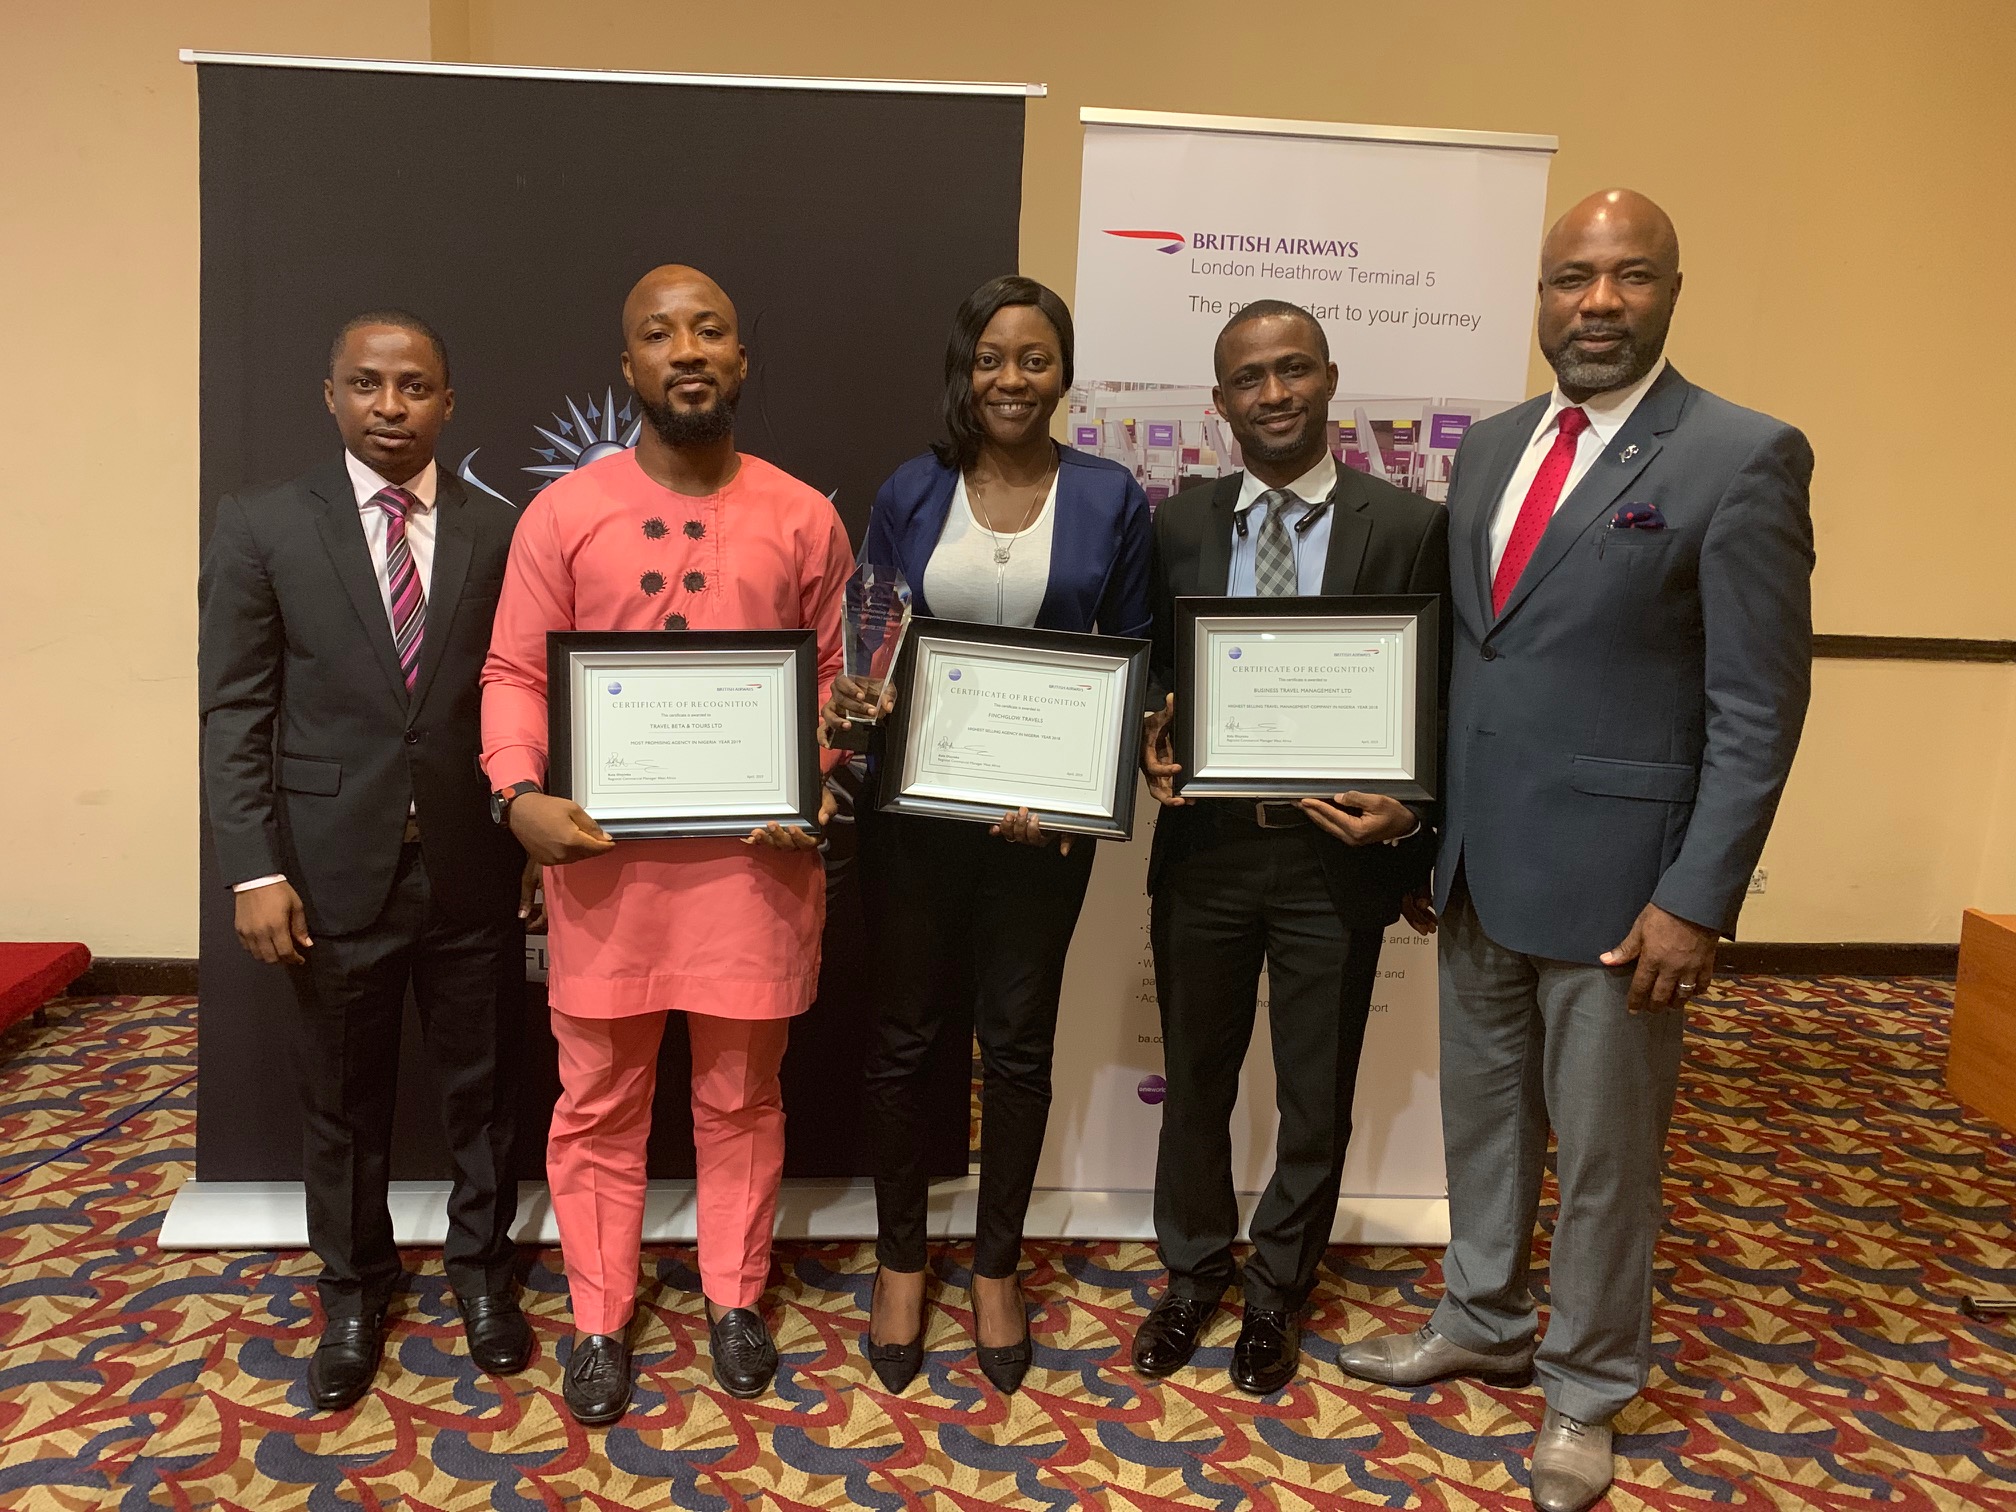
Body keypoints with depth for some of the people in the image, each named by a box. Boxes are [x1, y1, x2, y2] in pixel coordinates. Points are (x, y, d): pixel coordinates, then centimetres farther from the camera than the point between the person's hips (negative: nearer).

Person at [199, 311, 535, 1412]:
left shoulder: (499, 533, 1)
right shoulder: (262, 527, -1)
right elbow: (233, 713, -3)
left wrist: (538, 842, 0)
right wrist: (256, 870, -9)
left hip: (474, 867, 1)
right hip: (335, 868, 0)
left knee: (483, 1085, 14)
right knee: (343, 1101, 15)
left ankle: (482, 1266, 36)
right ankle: (353, 1288, 36)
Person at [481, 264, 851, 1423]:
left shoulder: (803, 518, 3)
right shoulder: (565, 512, 0)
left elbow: (837, 677, 6)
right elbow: (516, 674, 0)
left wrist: (820, 791, -10)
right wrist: (520, 795, -16)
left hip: (757, 851, 0)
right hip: (604, 852, 0)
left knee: (742, 1092, 14)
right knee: (600, 1099, 12)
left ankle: (736, 1297, 34)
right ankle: (600, 1320, 30)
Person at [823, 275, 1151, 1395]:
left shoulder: (1112, 500, 0)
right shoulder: (910, 494, 2)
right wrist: (853, 701, -16)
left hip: (1045, 814, 0)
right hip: (915, 806, 1)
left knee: (1020, 1041, 10)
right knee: (908, 1033, 10)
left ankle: (998, 1267, 30)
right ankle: (902, 1260, 30)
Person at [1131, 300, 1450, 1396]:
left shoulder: (1410, 528, -5)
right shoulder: (1175, 527, 3)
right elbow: (1151, 678, 9)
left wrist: (1409, 813, -18)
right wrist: (1152, 746, -11)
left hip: (1339, 855, -2)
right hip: (1204, 846, 2)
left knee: (1316, 1096, 14)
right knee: (1195, 1079, 17)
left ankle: (1276, 1295, 38)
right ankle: (1193, 1276, 41)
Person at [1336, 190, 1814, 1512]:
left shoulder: (1743, 457, -10)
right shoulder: (1491, 447, 9)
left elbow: (1758, 708, -12)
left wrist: (1697, 901, -16)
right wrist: (1429, 827, 11)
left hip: (1613, 877, -6)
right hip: (1480, 862, 6)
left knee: (1606, 1146, 10)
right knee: (1483, 1113, 20)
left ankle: (1586, 1389, 32)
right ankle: (1482, 1324, 42)